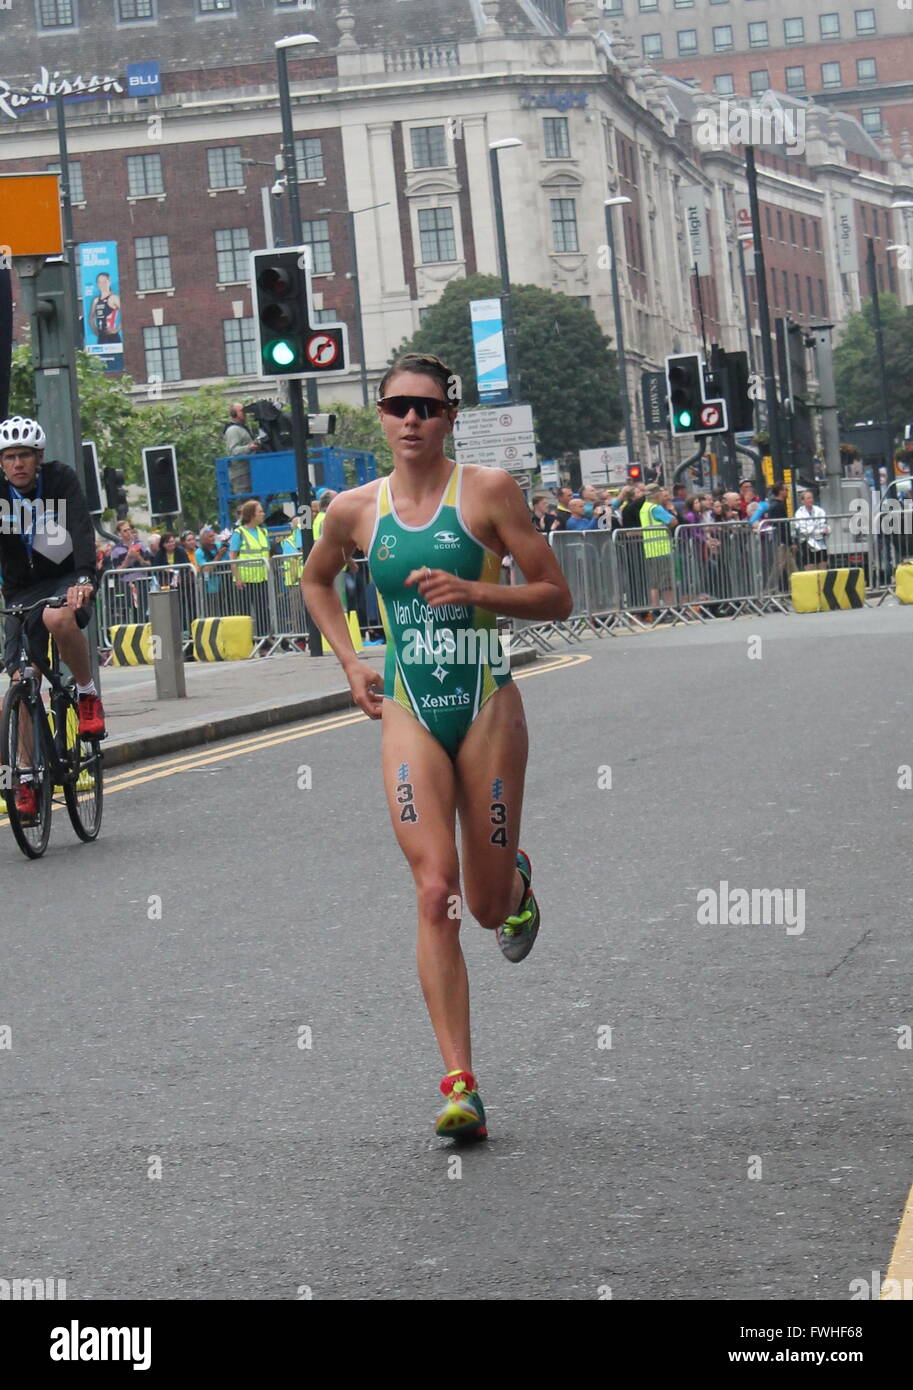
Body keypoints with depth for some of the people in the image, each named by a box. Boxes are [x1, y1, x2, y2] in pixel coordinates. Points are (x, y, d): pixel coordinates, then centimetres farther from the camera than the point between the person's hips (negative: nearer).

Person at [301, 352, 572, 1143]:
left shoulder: (488, 491, -4)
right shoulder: (356, 510, 3)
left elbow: (555, 597, -3)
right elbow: (316, 580, 25)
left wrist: (473, 590, -18)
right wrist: (350, 662, 13)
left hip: (486, 704, -1)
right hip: (408, 713, 1)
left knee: (488, 905, 7)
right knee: (435, 893, -13)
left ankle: (517, 875, 47)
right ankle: (460, 1084, -13)